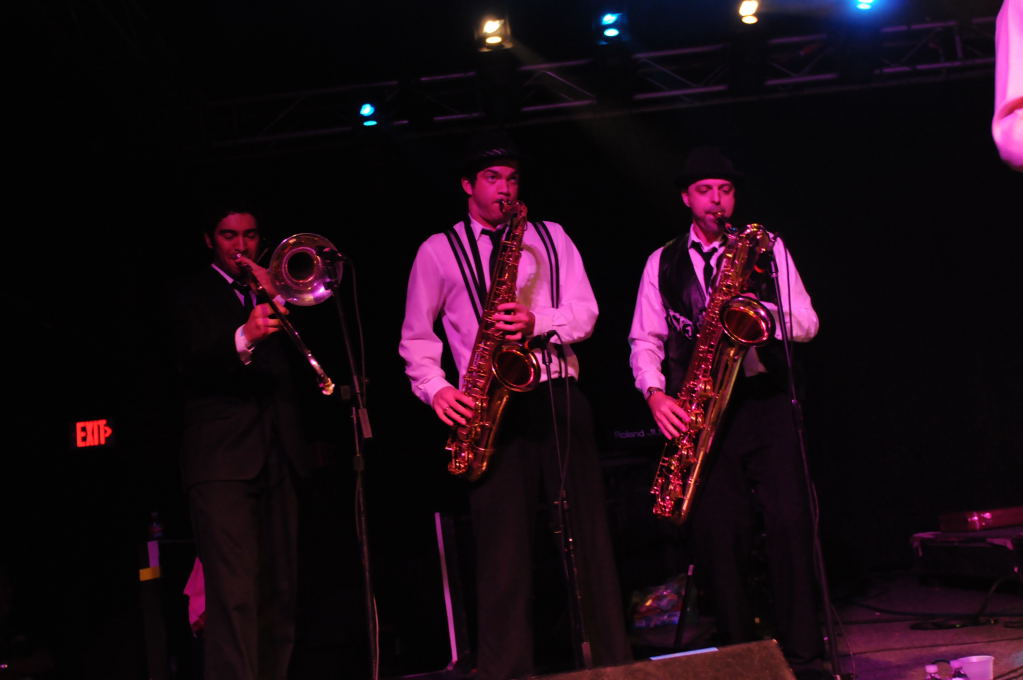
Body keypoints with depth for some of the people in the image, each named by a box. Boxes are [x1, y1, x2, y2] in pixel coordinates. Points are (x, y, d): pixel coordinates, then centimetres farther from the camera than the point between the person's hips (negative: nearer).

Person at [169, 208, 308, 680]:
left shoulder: (276, 291, 22)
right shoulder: (192, 294, 8)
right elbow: (191, 363, -10)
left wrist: (276, 296, 0)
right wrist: (243, 339, -29)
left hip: (278, 458, 5)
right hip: (222, 458, -5)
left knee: (280, 592, 4)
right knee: (234, 593, -14)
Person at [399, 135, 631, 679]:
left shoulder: (550, 237, 15)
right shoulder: (438, 251, 11)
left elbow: (585, 311, 7)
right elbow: (415, 337, 11)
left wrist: (538, 322, -13)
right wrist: (435, 388, -6)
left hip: (558, 395, 2)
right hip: (490, 406, -2)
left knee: (589, 531, 1)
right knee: (502, 543, -5)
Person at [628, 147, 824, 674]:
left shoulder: (765, 247, 12)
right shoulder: (663, 263, 14)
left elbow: (806, 323, 6)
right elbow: (644, 340, 9)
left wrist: (758, 310, -14)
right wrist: (656, 393, -9)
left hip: (762, 399, -1)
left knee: (788, 521, -12)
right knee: (717, 532, -2)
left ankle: (801, 651, -4)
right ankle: (738, 651, 10)